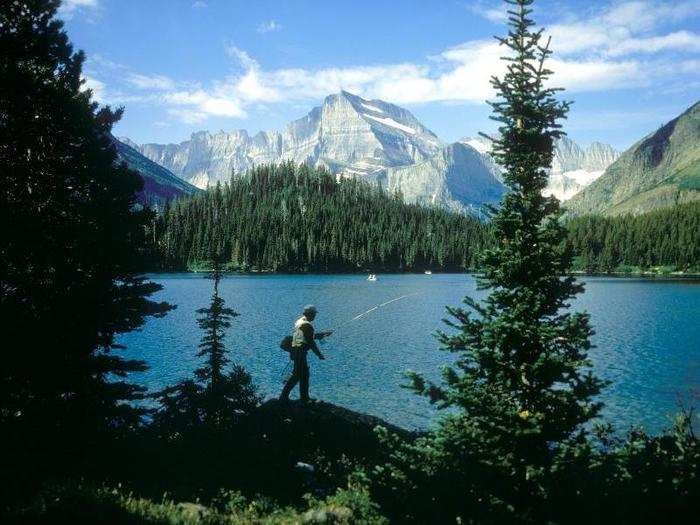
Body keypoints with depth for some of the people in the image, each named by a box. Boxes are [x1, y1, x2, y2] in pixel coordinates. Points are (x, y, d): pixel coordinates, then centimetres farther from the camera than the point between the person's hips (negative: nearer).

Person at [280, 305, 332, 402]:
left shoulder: (300, 321, 13)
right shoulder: (306, 325, -19)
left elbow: (311, 336, 24)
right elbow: (310, 341, -18)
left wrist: (323, 334, 25)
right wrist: (319, 354, -10)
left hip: (296, 351, 10)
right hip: (299, 352, -10)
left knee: (304, 374, 16)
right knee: (297, 375, -4)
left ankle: (304, 397, 24)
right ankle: (284, 396, 0)